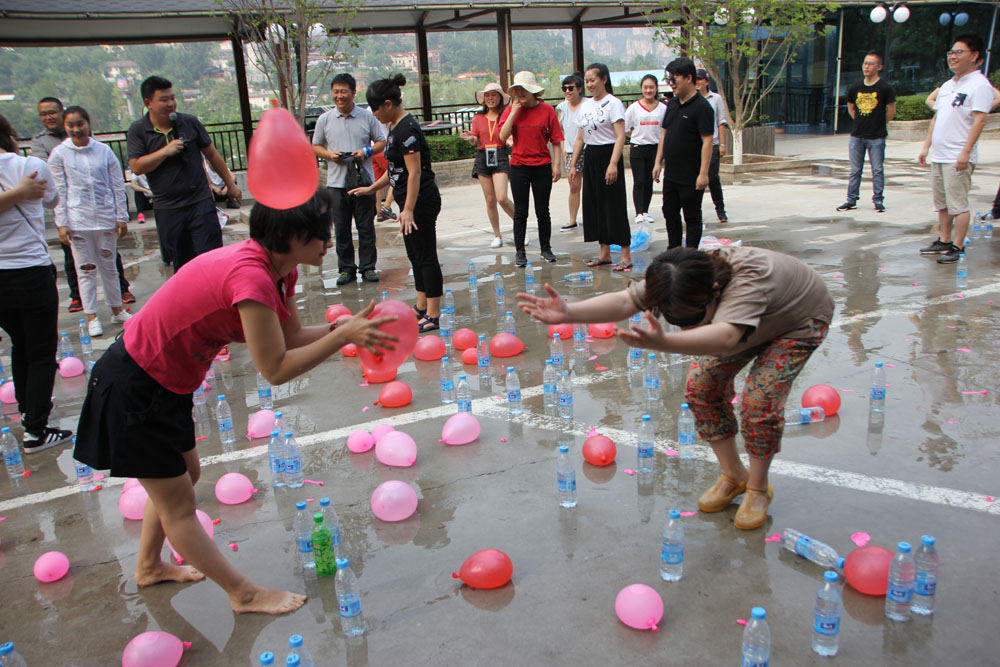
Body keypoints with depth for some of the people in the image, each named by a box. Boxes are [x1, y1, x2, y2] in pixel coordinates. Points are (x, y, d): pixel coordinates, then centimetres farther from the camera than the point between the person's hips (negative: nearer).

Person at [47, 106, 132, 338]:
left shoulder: (104, 151, 2)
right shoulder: (59, 154, 1)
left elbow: (117, 186, 4)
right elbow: (59, 191, 0)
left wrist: (121, 217, 2)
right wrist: (62, 223, -5)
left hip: (106, 218, 1)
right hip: (77, 220, -1)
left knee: (109, 266, 12)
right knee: (86, 269, 3)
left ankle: (117, 309, 24)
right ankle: (92, 317, 10)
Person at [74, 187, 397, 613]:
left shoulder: (280, 269, -4)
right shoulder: (251, 277, -33)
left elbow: (291, 337, -1)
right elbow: (276, 369, -31)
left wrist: (343, 329, -16)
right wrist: (342, 336, -28)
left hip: (167, 384, 10)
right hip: (132, 389, -10)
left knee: (184, 476, 24)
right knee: (178, 502, 6)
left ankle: (149, 567, 47)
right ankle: (244, 594, 18)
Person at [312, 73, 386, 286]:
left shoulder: (367, 116, 2)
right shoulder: (324, 120, 6)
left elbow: (381, 142, 7)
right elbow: (315, 146, 12)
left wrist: (366, 151, -12)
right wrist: (329, 154, -8)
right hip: (336, 182, 1)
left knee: (366, 228, 4)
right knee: (341, 229, 5)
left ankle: (368, 267, 14)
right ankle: (346, 268, 15)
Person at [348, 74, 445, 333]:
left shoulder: (407, 129, -18)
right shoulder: (396, 127, 13)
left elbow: (415, 171, -23)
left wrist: (408, 210, -27)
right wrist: (372, 188, 29)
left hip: (421, 202, -11)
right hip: (411, 201, 11)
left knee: (426, 256, -5)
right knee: (415, 255, 17)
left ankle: (433, 316, 2)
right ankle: (421, 307, 29)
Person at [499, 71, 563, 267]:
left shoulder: (546, 110, -1)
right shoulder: (511, 110, 2)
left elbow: (556, 140, -1)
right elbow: (503, 137, -11)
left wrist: (557, 164, -7)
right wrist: (514, 111, -12)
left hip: (542, 167, -1)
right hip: (519, 167, 1)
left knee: (542, 211, 7)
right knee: (520, 212, 4)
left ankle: (546, 248, 21)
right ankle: (520, 252, 11)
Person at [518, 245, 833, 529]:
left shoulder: (749, 280, -46)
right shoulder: (681, 282, -28)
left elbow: (726, 338, -66)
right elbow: (624, 300, -42)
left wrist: (662, 343, -82)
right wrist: (569, 313, -59)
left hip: (799, 320, -6)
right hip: (747, 325, 6)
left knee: (759, 398, -23)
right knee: (701, 386, -8)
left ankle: (758, 487, 2)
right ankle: (733, 475, 12)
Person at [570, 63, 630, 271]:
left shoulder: (613, 103, -8)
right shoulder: (586, 105, 13)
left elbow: (620, 136, -16)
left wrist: (613, 164, -25)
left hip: (608, 154, -7)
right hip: (590, 158, 7)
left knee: (614, 205, -6)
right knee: (594, 204, 8)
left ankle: (626, 255, 0)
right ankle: (605, 253, 18)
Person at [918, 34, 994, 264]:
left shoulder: (979, 85, -8)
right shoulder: (947, 86, 18)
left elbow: (979, 120, -15)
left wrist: (965, 152, -22)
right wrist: (926, 146, 16)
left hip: (958, 158, -8)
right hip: (938, 155, 8)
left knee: (958, 204, -6)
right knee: (942, 203, 14)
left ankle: (957, 247, 0)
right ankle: (944, 241, 24)